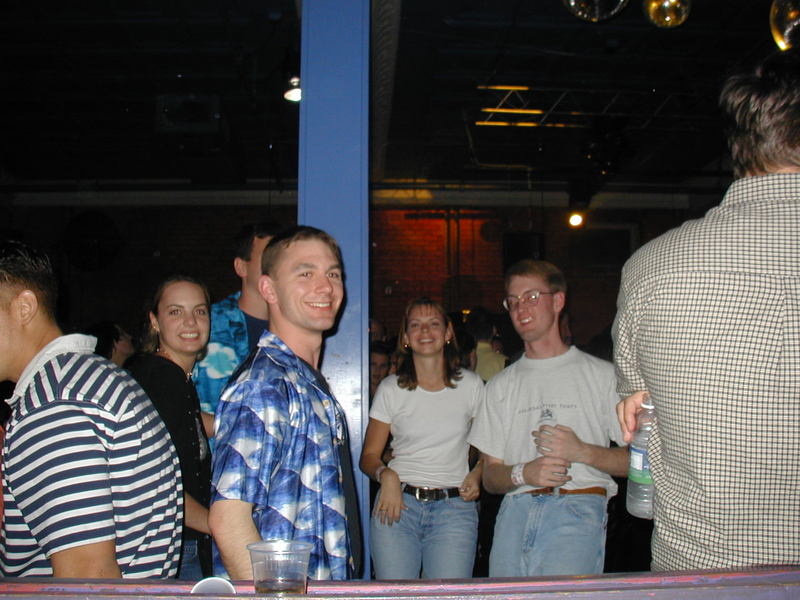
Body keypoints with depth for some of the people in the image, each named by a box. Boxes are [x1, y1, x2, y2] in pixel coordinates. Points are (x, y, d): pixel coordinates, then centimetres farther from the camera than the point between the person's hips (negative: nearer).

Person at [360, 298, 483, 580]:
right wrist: (386, 475, -11)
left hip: (454, 507, 0)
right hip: (397, 503, 0)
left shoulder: (471, 385, 6)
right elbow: (369, 456, 9)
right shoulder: (390, 389, 5)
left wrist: (477, 474, -3)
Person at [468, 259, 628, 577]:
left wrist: (583, 451, -10)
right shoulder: (500, 385, 20)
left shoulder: (601, 374, 10)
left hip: (578, 510, -3)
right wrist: (523, 473, -5)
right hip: (514, 512, 4)